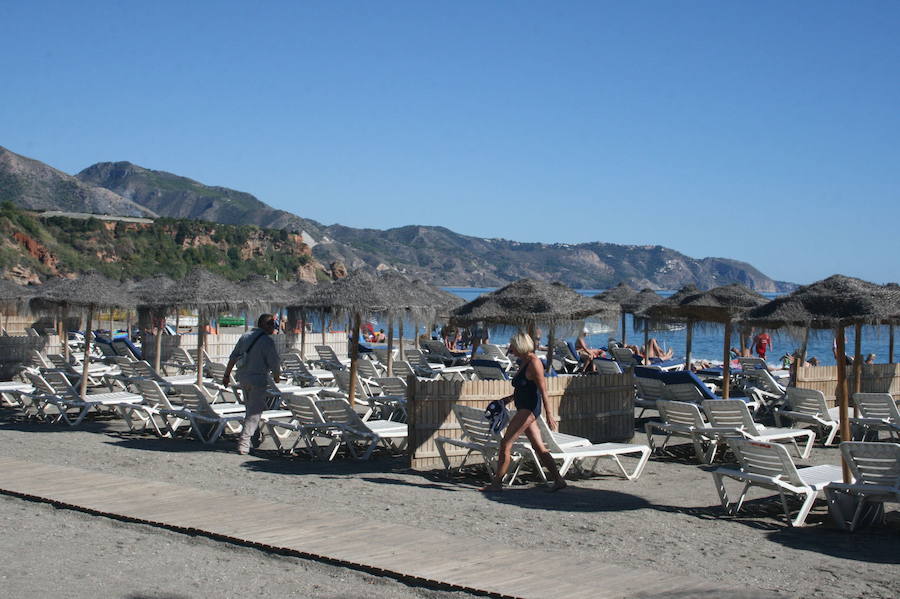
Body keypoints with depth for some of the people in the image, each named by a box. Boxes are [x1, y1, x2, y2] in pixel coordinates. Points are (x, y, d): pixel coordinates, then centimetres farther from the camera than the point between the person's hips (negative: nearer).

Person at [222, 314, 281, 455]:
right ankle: (243, 442, -13)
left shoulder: (245, 337, 9)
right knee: (255, 412, -4)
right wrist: (277, 376, 6)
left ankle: (255, 438, 32)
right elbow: (274, 362, -12)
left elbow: (233, 357, 11)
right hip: (258, 380, -7)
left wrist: (227, 375, 17)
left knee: (250, 409, 21)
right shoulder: (267, 341, -13)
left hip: (243, 378, 7)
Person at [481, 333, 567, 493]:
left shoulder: (534, 363, -13)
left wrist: (549, 413, -21)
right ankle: (558, 480, 12)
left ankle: (496, 482, -6)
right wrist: (510, 397, 19)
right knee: (539, 448, 9)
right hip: (524, 408, 10)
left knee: (505, 444, -9)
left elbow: (543, 390, -18)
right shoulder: (523, 362, 15)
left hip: (529, 408, -10)